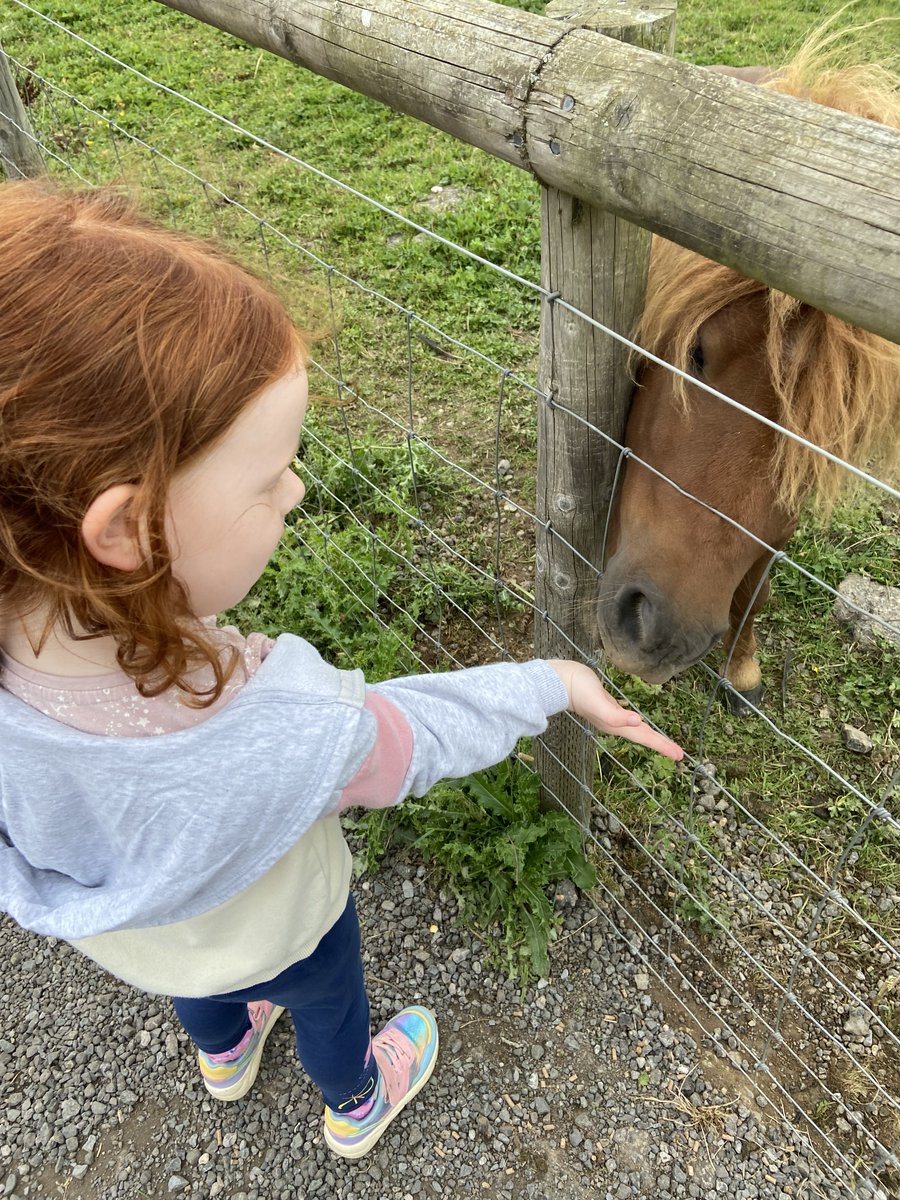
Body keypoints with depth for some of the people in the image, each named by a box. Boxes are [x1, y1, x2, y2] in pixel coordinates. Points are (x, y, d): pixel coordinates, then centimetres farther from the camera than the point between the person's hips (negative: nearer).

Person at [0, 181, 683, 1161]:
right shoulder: (280, 735, -49)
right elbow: (418, 735, -28)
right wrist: (555, 684, -13)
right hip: (266, 931, -4)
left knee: (195, 985, 39)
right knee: (327, 1001, 32)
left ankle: (224, 1052, 74)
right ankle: (356, 1102, 67)